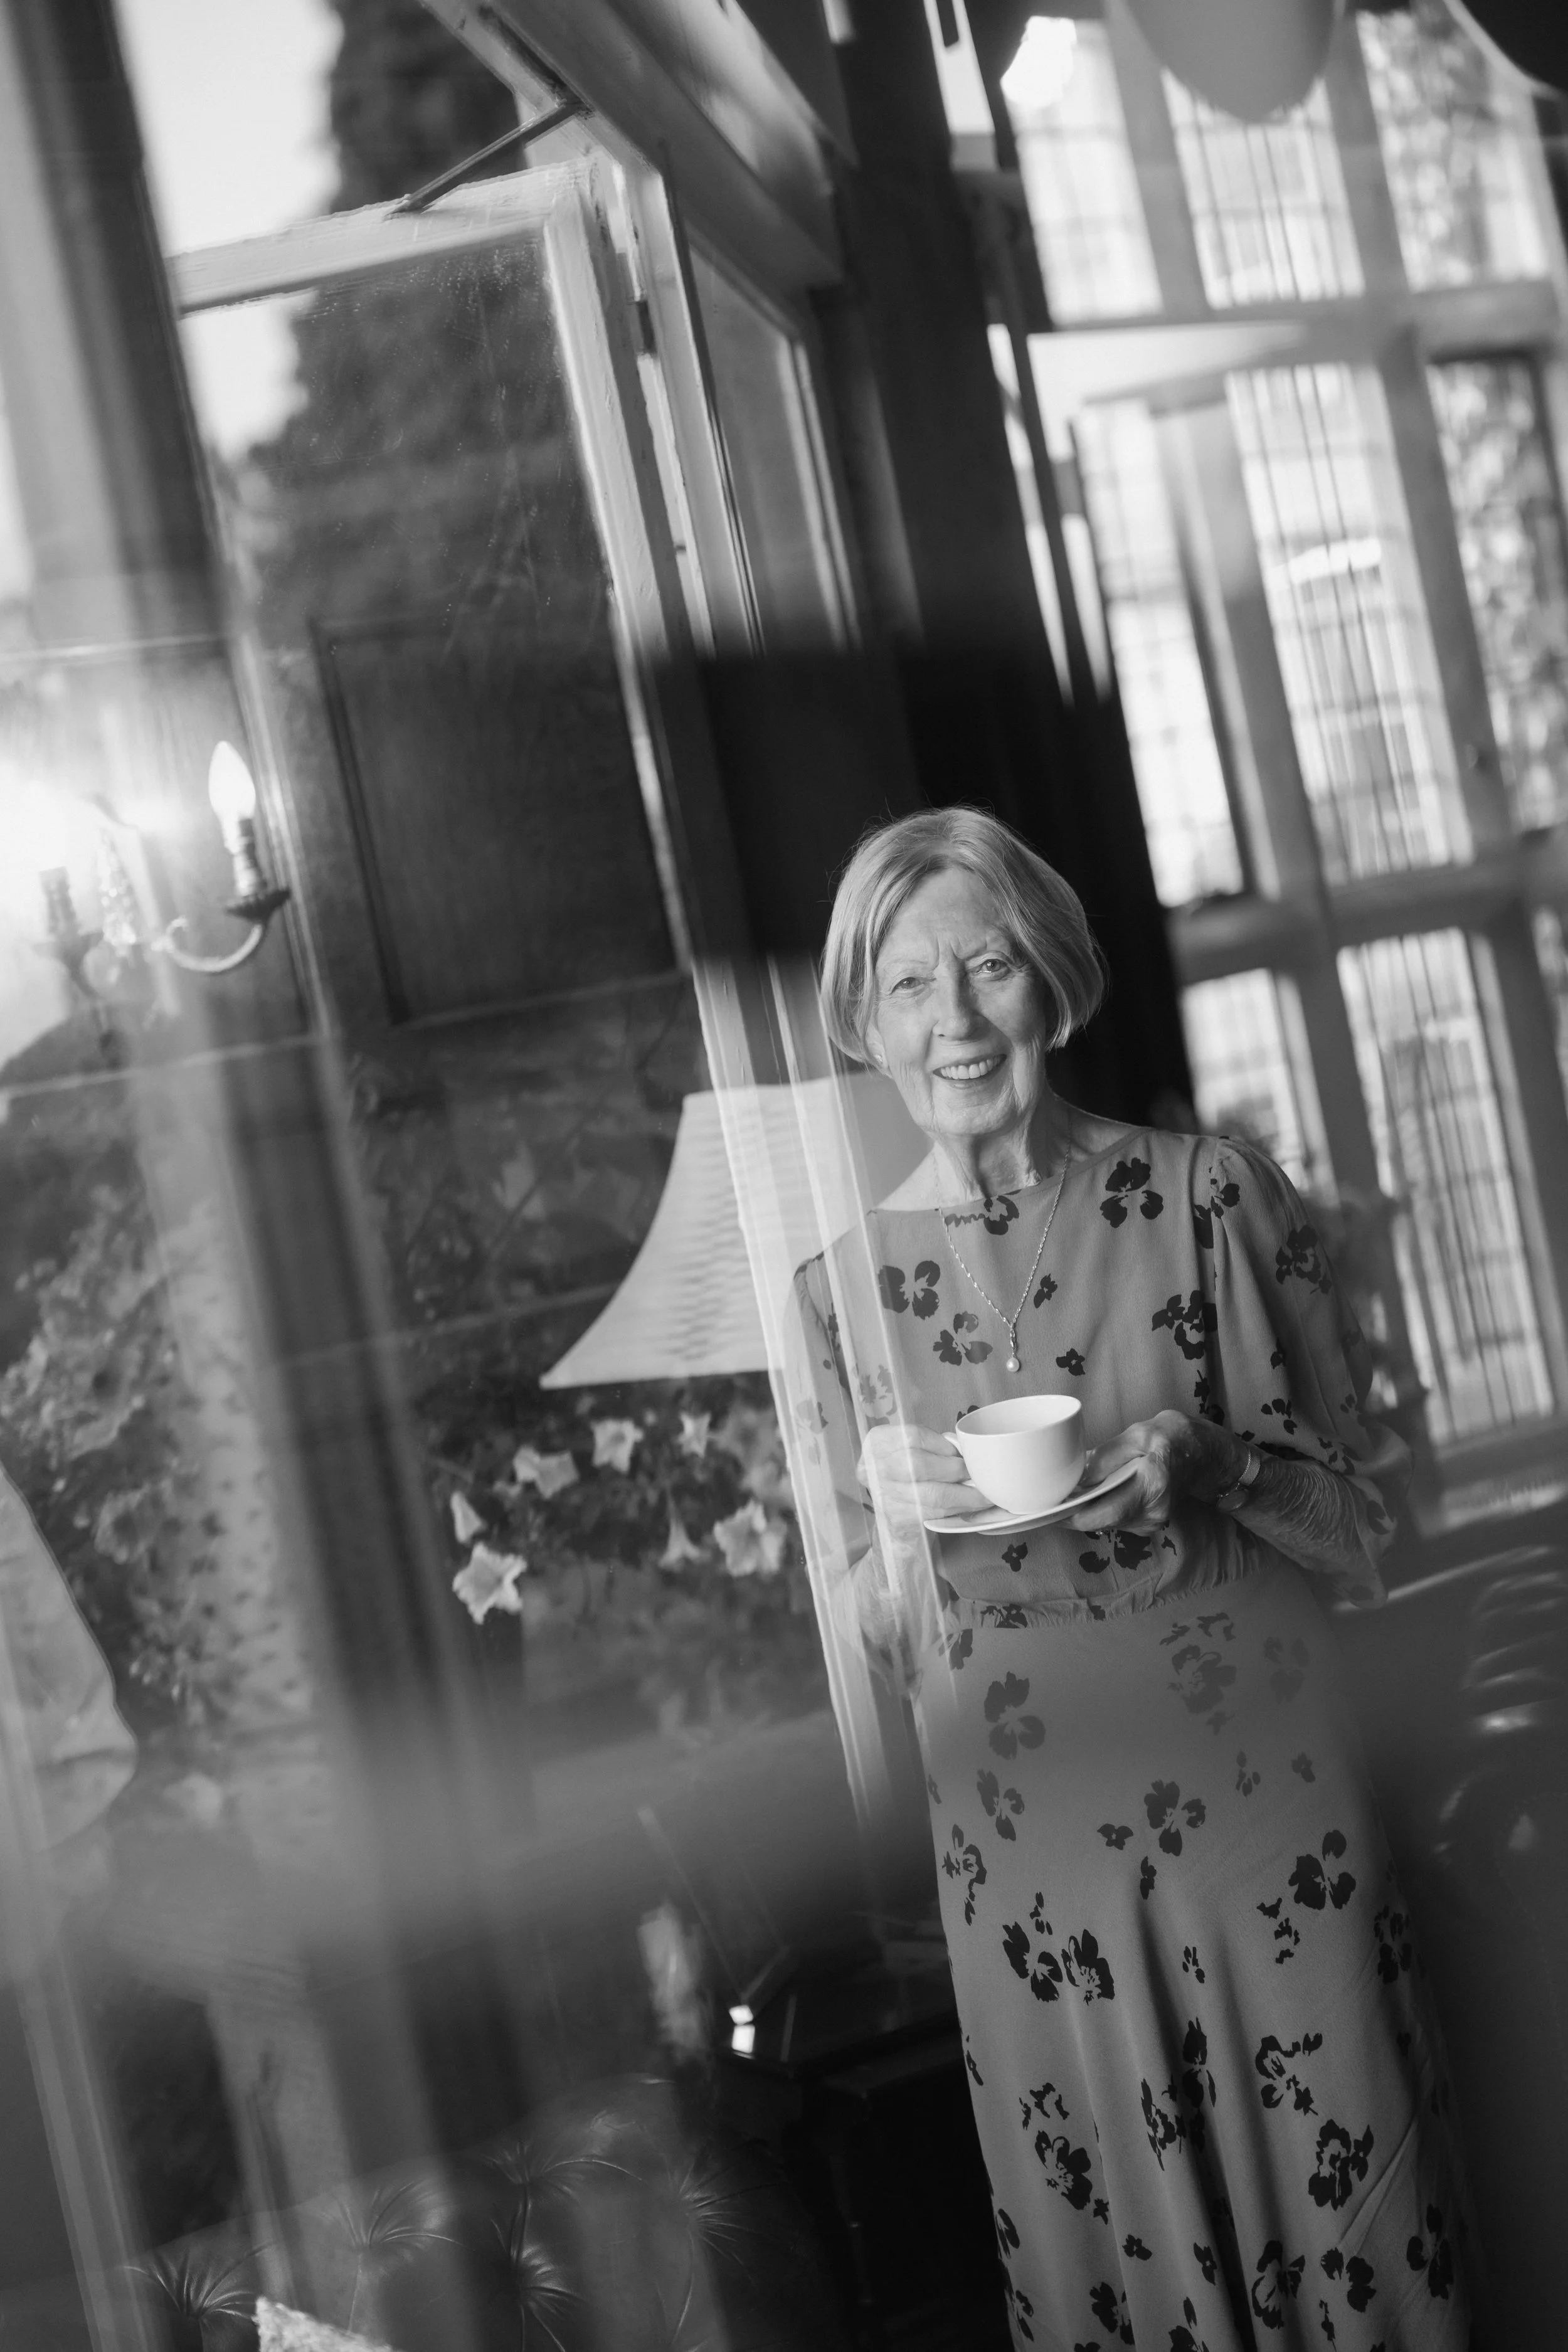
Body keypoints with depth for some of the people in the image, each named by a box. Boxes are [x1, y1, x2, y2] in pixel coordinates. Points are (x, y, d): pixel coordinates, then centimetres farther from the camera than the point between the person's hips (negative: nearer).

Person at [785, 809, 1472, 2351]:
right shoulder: (843, 1286, 0)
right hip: (1031, 1858, 1)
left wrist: (1216, 1467, -17)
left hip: (1268, 1813, -1)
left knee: (1349, 2223, 9)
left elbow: (1371, 1518, 2)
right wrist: (899, 1518, -13)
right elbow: (881, 1638, 7)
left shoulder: (1209, 1194, -3)